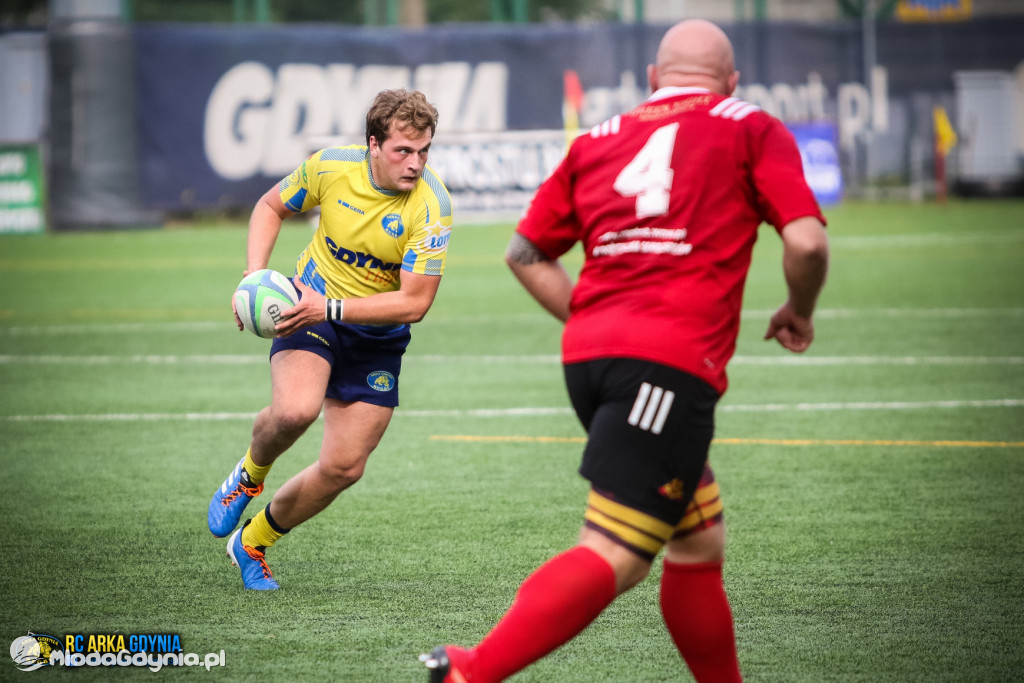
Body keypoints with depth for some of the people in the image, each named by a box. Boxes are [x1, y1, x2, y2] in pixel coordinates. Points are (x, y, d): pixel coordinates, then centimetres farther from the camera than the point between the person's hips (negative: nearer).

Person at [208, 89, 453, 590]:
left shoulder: (431, 208, -23)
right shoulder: (330, 167, -16)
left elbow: (414, 303, -23)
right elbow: (271, 206, 5)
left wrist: (330, 308, -30)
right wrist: (255, 276, -9)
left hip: (377, 337, 1)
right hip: (311, 309, -1)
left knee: (344, 468, -1)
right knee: (295, 411, -31)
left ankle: (253, 543, 24)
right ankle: (250, 474, 4)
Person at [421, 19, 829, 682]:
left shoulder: (599, 139, 21)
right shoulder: (752, 130, 9)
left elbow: (526, 252, 23)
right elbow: (806, 242, -2)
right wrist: (799, 313, 16)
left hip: (588, 353, 7)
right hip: (674, 364, -7)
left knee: (700, 544, 19)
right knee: (612, 557, -13)